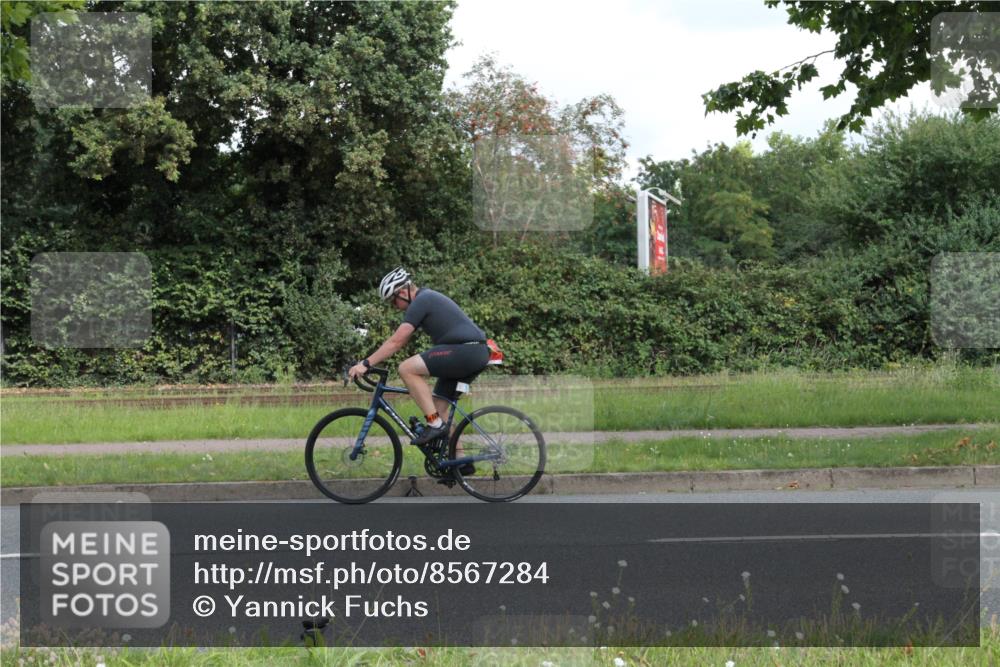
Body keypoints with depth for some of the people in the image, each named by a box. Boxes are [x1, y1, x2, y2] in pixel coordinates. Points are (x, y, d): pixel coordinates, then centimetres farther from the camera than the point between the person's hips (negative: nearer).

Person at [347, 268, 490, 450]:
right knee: (439, 406, 14)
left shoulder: (421, 302, -7)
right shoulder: (427, 299, 24)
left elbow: (396, 341, -12)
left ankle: (435, 425, -13)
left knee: (407, 369, -14)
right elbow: (398, 341, 26)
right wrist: (369, 361, 23)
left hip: (464, 351, -10)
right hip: (478, 354, 10)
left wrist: (366, 364, -11)